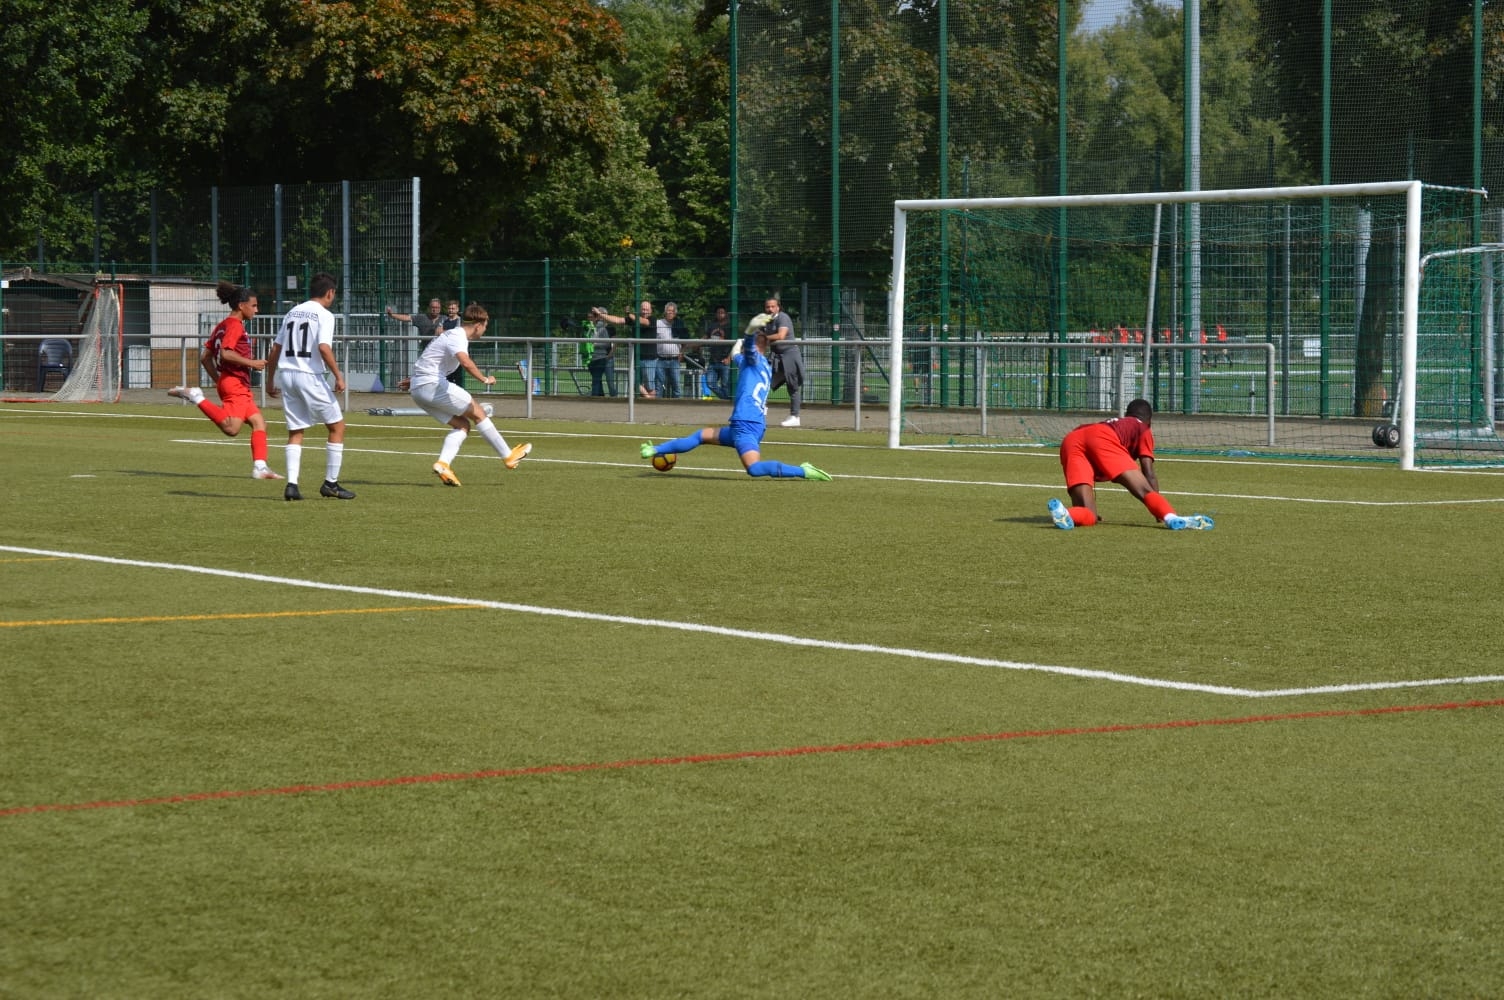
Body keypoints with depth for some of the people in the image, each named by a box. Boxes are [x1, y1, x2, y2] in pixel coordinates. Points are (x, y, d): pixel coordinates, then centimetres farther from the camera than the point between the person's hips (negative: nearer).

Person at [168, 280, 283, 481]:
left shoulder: (222, 326, 19)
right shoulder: (235, 325, -8)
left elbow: (205, 357, 19)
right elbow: (226, 353, -22)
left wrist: (218, 380, 21)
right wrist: (251, 363, -13)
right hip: (235, 383, -11)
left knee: (259, 422, 10)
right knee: (231, 429, -23)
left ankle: (260, 467, 3)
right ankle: (195, 397, -16)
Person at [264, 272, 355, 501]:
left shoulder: (292, 312, 15)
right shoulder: (324, 315, -4)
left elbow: (275, 349, 16)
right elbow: (323, 347, -19)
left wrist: (270, 381, 22)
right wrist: (338, 376, -15)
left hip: (286, 374, 6)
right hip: (310, 376, -6)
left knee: (295, 432, 11)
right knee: (337, 426, 7)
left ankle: (291, 484, -3)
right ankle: (330, 483, 8)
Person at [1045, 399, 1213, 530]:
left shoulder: (1111, 424, 46)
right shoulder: (1143, 429, 30)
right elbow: (1149, 474, 16)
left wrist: (1090, 511, 59)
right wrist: (1159, 511, 19)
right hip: (1102, 439, -5)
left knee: (1088, 516, -4)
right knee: (1144, 490, -16)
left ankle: (1062, 512, -37)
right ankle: (1172, 519, -45)